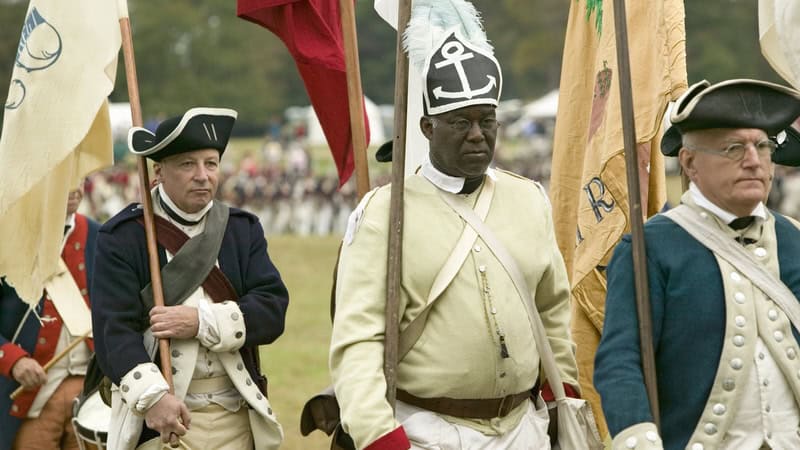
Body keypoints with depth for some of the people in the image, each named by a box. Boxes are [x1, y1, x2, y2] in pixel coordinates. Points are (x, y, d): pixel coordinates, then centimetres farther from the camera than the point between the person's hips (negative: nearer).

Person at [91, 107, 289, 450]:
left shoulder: (243, 230, 11)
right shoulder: (123, 238, -2)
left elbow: (272, 310, 0)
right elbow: (114, 330, -11)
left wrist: (202, 322, -16)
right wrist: (153, 397, -27)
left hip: (237, 421, 4)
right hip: (160, 420, -4)